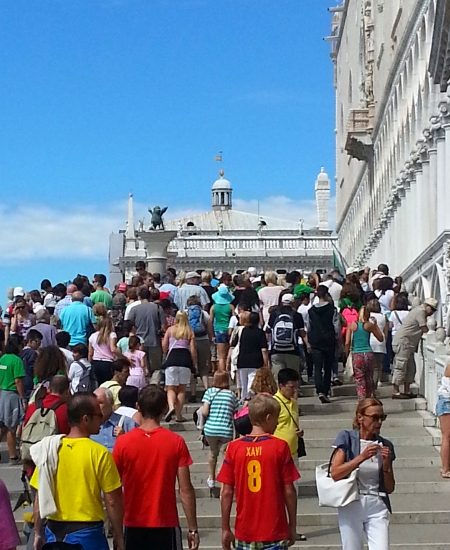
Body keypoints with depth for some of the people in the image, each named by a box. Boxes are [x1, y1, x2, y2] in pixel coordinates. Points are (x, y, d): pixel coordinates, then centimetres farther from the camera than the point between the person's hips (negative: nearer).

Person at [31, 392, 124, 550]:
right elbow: (112, 501, -10)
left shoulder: (50, 450, -1)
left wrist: (38, 533, 13)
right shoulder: (99, 453, -13)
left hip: (54, 531, 4)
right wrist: (118, 536, 1)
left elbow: (40, 497, 3)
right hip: (87, 532, -4)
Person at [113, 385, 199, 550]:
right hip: (166, 525, -1)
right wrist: (193, 528, 0)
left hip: (134, 526, 1)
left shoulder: (123, 442, -5)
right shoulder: (176, 442, -7)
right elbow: (185, 490, -7)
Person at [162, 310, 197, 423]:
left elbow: (164, 346, 5)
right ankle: (178, 415, 10)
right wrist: (195, 364, 12)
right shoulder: (190, 332, 8)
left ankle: (171, 407, -23)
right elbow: (193, 349, 2)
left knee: (171, 388, 5)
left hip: (172, 359, -1)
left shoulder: (170, 330, 8)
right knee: (181, 389, 10)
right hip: (185, 359, 1)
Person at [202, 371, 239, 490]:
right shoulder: (232, 394, 8)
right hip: (227, 431, -1)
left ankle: (211, 479, 37)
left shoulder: (210, 392, 3)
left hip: (211, 429, 1)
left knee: (213, 452, 24)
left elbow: (204, 412, -6)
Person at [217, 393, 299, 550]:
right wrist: (292, 525, 6)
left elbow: (227, 492, -1)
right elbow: (289, 491, -5)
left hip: (244, 532, 2)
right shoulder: (280, 446, -8)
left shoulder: (234, 447, -2)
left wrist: (225, 529, 7)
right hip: (274, 531, -2)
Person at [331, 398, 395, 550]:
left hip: (377, 505, 2)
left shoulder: (385, 445, 7)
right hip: (351, 505, -2)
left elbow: (390, 488, 10)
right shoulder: (347, 438, -2)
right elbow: (335, 473, -12)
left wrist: (386, 464, -7)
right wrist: (362, 457, -19)